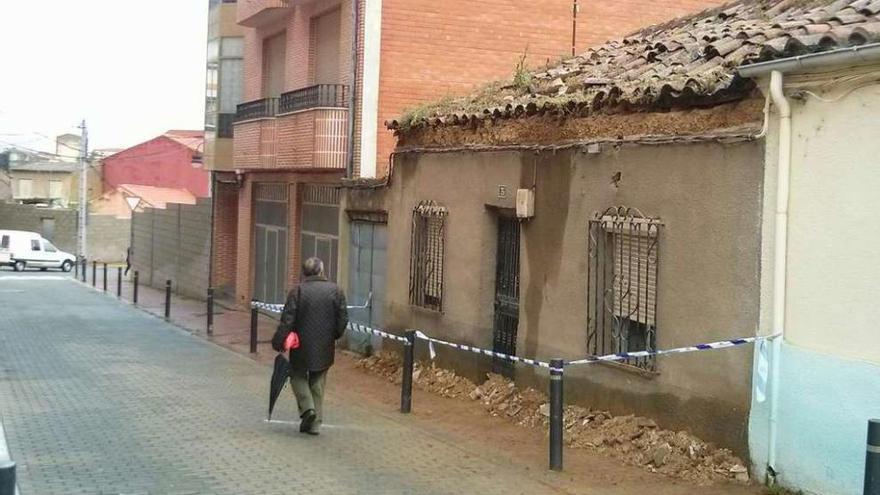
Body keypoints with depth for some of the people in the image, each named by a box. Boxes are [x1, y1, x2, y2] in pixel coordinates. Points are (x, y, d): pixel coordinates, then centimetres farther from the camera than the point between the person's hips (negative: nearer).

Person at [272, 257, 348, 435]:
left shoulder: (298, 291, -9)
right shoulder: (335, 290, -2)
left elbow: (287, 319, -12)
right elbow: (343, 318, 1)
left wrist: (278, 342, -8)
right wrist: (334, 336, 16)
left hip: (302, 346, -3)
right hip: (325, 347, 3)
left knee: (298, 376, 17)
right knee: (318, 383, 13)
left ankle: (307, 407, -5)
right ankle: (315, 423, 13)